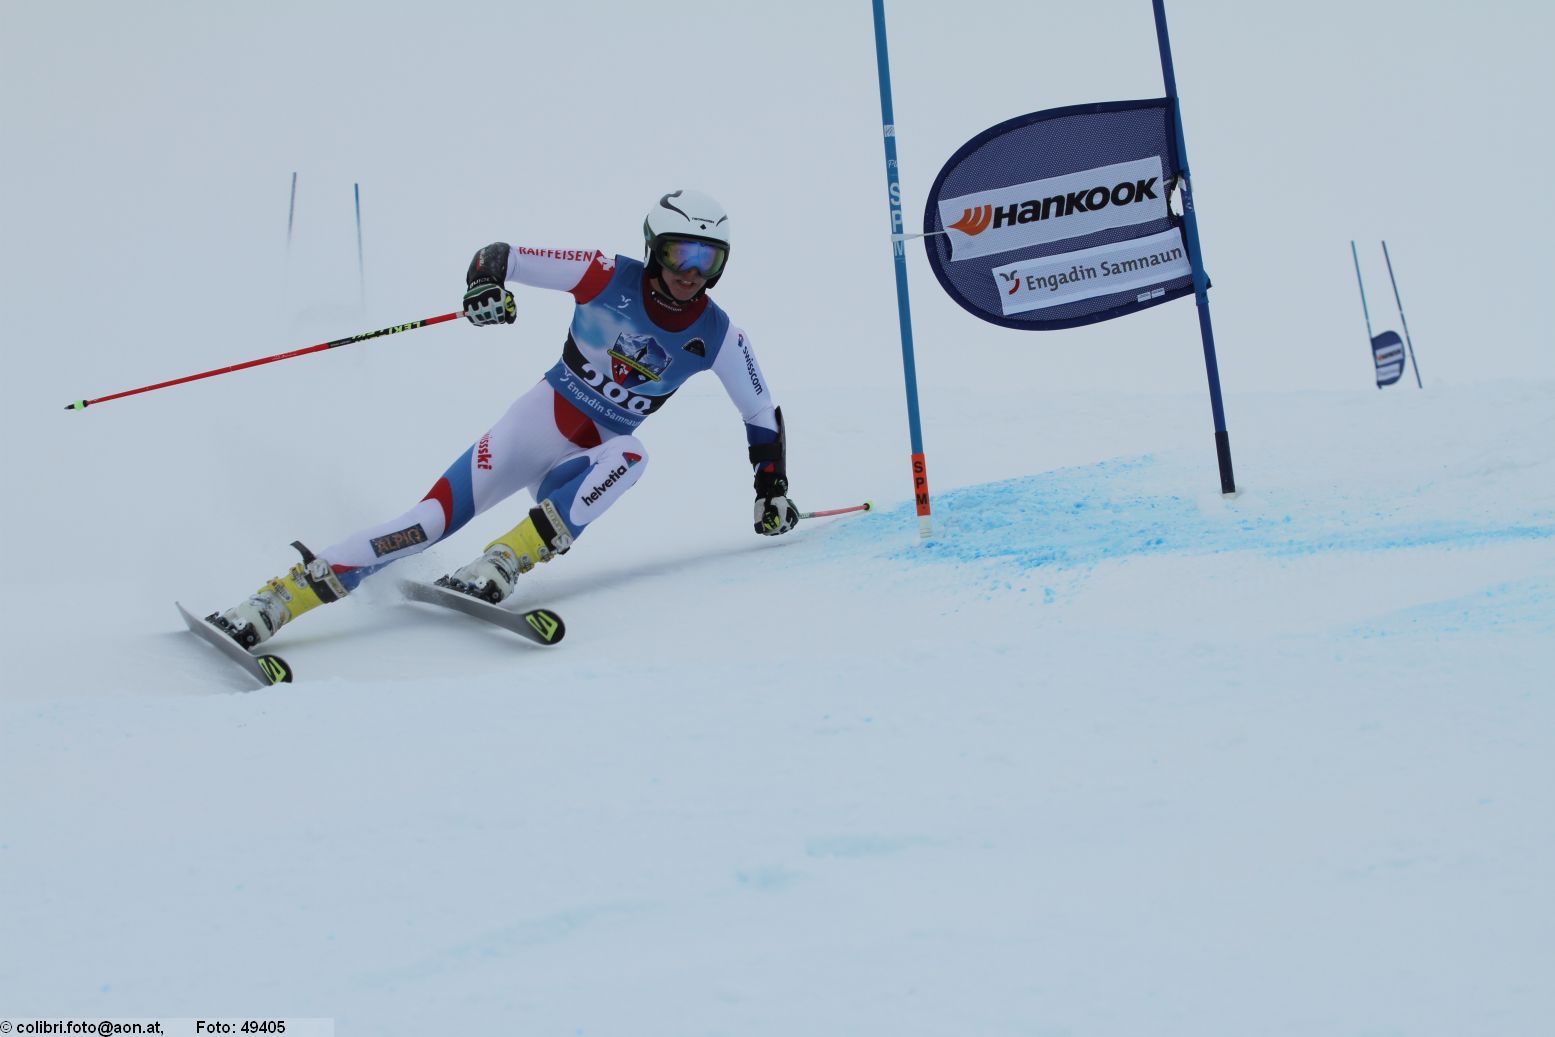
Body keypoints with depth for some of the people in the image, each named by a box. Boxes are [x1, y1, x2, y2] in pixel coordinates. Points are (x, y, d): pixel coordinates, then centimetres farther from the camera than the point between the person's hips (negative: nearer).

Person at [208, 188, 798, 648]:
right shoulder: (611, 278, -10)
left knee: (628, 459, -36)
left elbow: (762, 415, 10)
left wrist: (772, 488, 4)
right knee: (436, 517, -21)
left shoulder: (717, 337, -4)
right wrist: (485, 282, -33)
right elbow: (503, 256, -11)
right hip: (545, 416, -2)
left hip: (594, 458, 2)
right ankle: (274, 602, -22)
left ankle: (498, 568, -41)